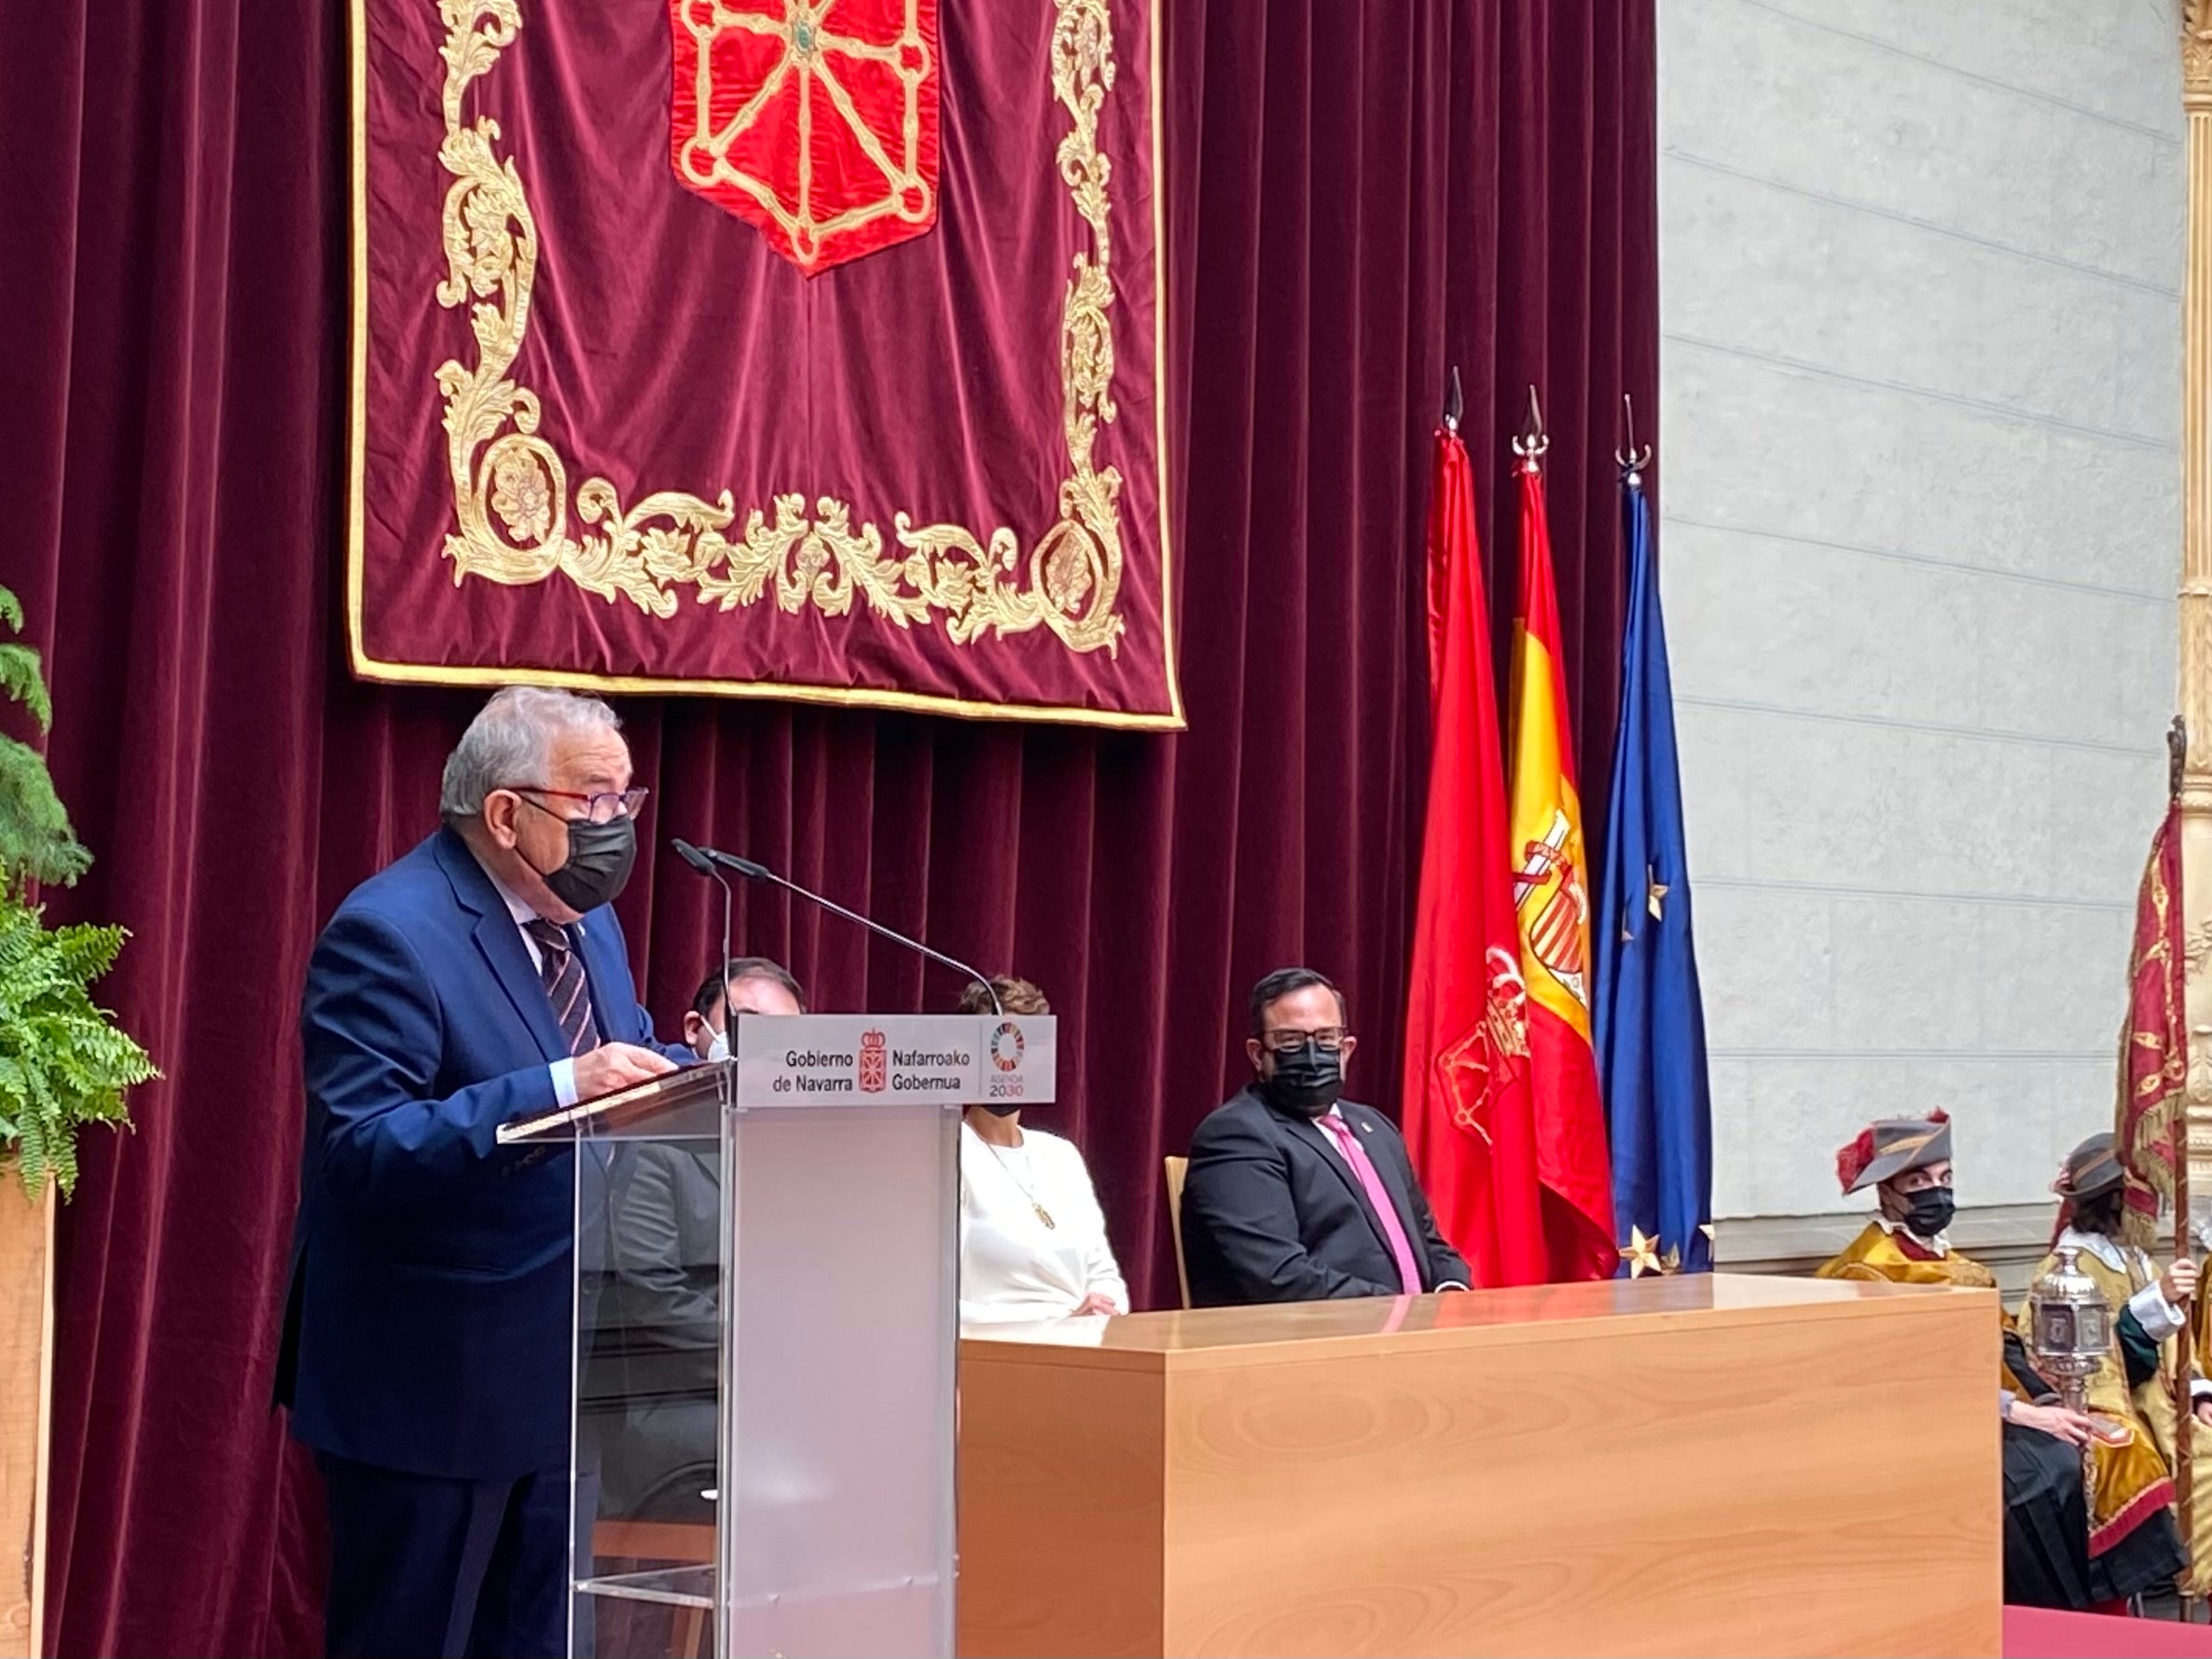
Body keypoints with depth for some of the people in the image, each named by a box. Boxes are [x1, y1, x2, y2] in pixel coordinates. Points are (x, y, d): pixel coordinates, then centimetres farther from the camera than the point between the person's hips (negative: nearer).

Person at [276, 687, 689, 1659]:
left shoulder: (586, 920, 10)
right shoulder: (388, 934, -17)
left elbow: (630, 1069, 17)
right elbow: (366, 1149, -25)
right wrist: (559, 1089, -33)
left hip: (560, 1367, 8)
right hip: (432, 1385, -8)